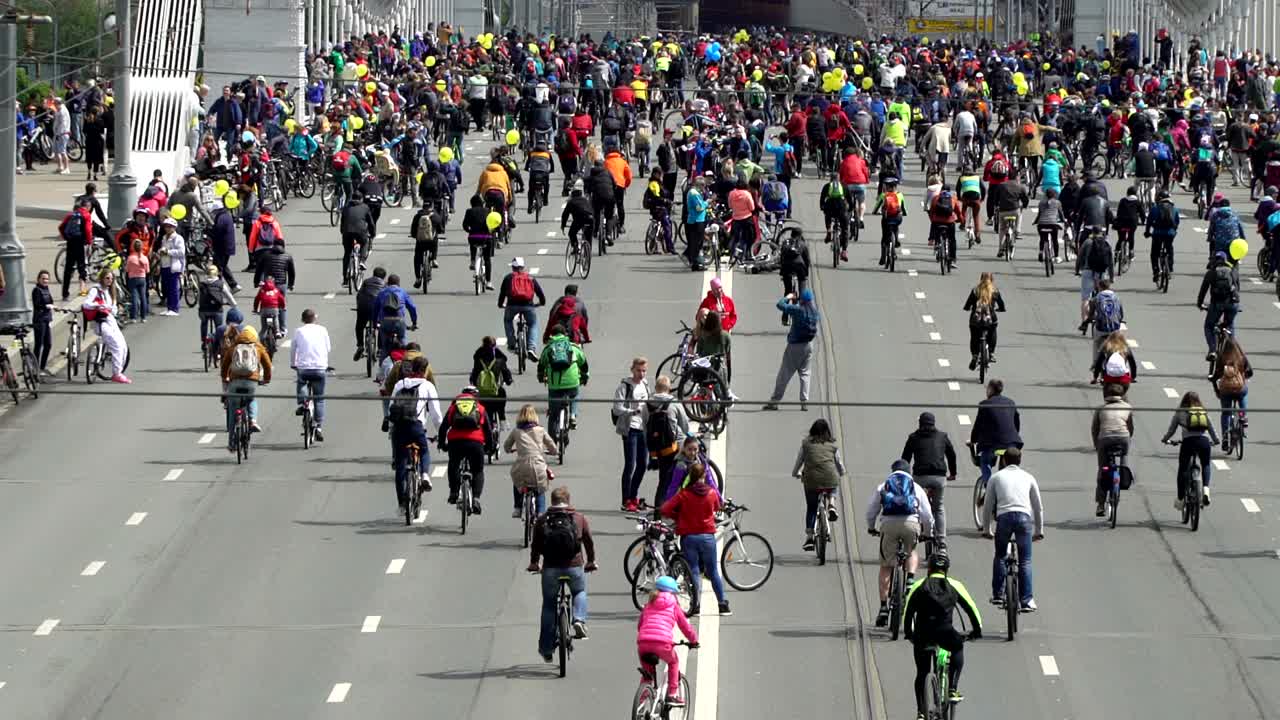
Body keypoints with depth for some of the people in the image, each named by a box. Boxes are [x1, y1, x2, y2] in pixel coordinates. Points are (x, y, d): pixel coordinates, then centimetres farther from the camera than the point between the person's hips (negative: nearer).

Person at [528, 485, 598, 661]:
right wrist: (591, 561, 29)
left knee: (549, 605, 14)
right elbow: (589, 541, 13)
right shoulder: (579, 518, 5)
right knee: (579, 592, 29)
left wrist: (533, 563, 26)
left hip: (550, 568, 0)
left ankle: (546, 648, 18)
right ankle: (579, 620, 1)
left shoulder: (542, 520, 4)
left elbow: (535, 544, 9)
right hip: (574, 566, 0)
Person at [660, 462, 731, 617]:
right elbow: (717, 507, 17)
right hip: (707, 536, 2)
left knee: (694, 571, 3)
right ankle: (723, 605, 11)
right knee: (713, 572, 11)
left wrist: (677, 517, 6)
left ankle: (695, 605, -8)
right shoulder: (712, 493, -2)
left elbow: (665, 510, -12)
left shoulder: (684, 494, -9)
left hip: (688, 536, -2)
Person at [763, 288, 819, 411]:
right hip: (809, 344, 5)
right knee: (804, 373, 12)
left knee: (784, 374, 2)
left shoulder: (798, 310, -17)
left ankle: (774, 401, 5)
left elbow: (780, 305, -17)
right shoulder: (815, 312, -1)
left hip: (795, 345, -5)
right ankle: (804, 402, 5)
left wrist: (788, 298, 4)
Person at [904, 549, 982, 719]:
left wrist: (908, 633, 28)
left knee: (922, 673, 17)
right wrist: (977, 630, 32)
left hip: (922, 635, 1)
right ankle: (953, 690, 21)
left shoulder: (918, 586, 14)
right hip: (944, 633, -1)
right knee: (958, 648, 32)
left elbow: (908, 611, 15)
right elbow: (971, 608, 19)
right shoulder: (954, 586, 14)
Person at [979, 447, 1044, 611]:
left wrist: (986, 529, 28)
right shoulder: (1028, 477, 21)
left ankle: (997, 595, 16)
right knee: (1025, 561, 4)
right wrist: (1039, 530, 32)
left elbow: (988, 506, 18)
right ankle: (1026, 601, -2)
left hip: (1004, 517, 0)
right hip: (1024, 517, 0)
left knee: (1000, 556, 19)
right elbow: (1038, 507, 24)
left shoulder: (996, 477, 19)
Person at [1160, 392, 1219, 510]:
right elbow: (1211, 428, 25)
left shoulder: (1180, 412, 14)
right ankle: (1206, 489, 1)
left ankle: (1180, 499, 15)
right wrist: (1215, 441, 42)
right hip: (1204, 441, 2)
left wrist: (1165, 439, 35)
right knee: (1206, 465, 25)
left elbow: (1171, 429, 17)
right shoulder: (1204, 412, 20)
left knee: (1182, 469, 13)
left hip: (1188, 441, -2)